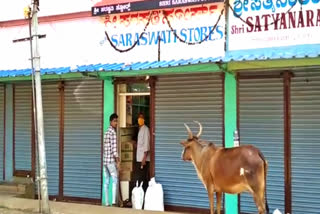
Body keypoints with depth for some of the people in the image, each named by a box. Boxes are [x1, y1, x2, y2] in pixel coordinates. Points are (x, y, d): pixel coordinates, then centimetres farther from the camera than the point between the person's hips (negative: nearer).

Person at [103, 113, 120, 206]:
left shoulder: (107, 132, 17)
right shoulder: (113, 132, -11)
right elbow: (114, 148, -17)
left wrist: (116, 157, 22)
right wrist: (117, 161, -16)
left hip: (105, 160, 8)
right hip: (111, 160, -8)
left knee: (107, 181, 7)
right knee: (115, 180, -7)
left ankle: (107, 202, 8)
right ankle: (113, 201, -14)